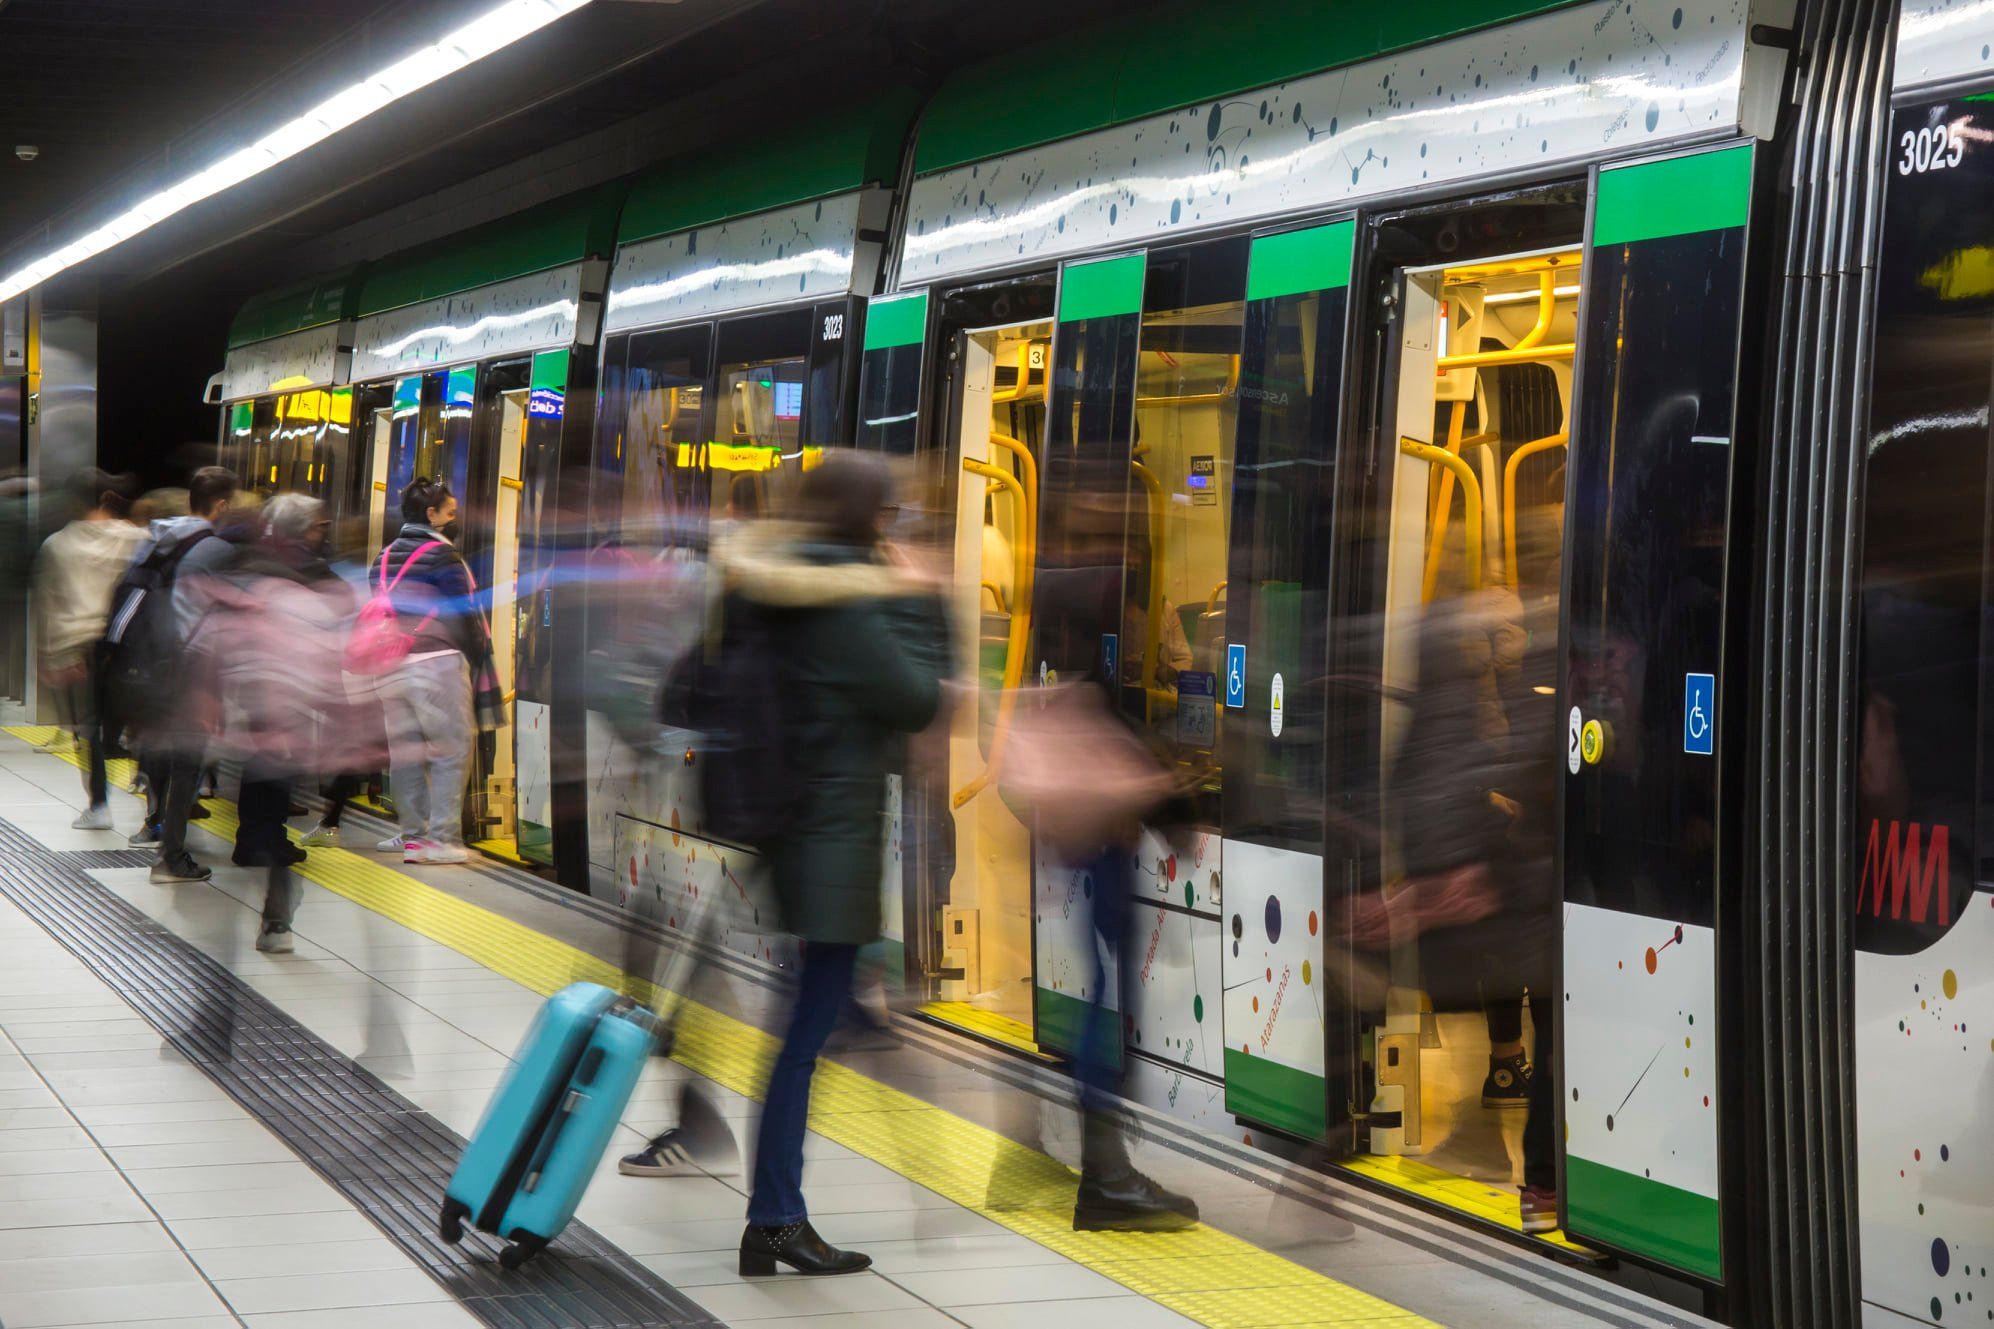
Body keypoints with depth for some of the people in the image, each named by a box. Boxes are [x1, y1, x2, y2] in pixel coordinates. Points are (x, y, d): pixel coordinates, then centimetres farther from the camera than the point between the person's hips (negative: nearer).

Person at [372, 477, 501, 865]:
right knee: (451, 752, -4)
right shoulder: (441, 555, -6)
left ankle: (414, 833, 11)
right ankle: (442, 838, -9)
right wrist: (479, 659, 2)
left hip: (389, 667, 7)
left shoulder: (383, 559, 16)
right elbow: (465, 612, -6)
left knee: (405, 752, 10)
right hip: (436, 663, -7)